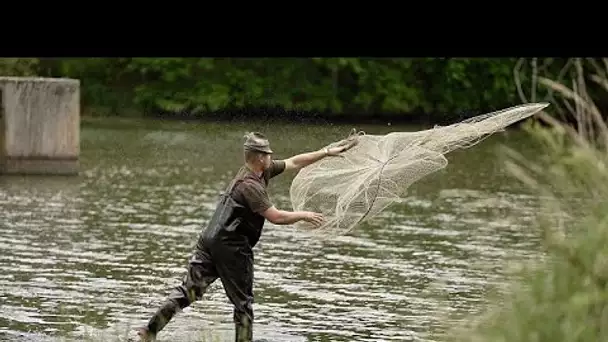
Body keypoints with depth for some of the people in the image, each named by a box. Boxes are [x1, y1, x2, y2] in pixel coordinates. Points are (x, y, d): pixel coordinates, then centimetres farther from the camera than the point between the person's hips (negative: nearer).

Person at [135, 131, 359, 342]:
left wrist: (326, 152, 19)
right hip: (232, 247, -9)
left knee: (189, 289, 5)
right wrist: (304, 216, -4)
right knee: (243, 303, 5)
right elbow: (276, 217, -19)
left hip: (209, 241, 9)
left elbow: (293, 163, 18)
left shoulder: (263, 171, 11)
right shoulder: (250, 185, -16)